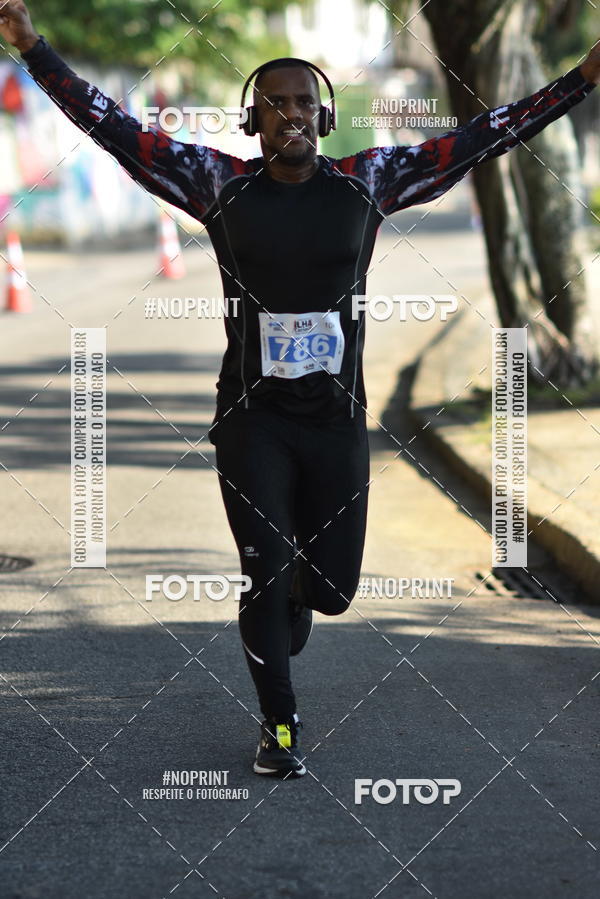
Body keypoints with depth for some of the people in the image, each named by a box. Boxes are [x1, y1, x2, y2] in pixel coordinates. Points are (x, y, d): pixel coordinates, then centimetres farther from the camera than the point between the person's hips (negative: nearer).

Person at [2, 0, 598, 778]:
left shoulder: (369, 182, -2)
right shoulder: (219, 183, -4)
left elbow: (481, 139, -1)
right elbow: (115, 129, -5)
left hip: (337, 420, 2)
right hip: (251, 420, -2)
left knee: (332, 586, 8)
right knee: (268, 576, -4)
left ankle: (282, 615, 46)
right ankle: (278, 727, 17)